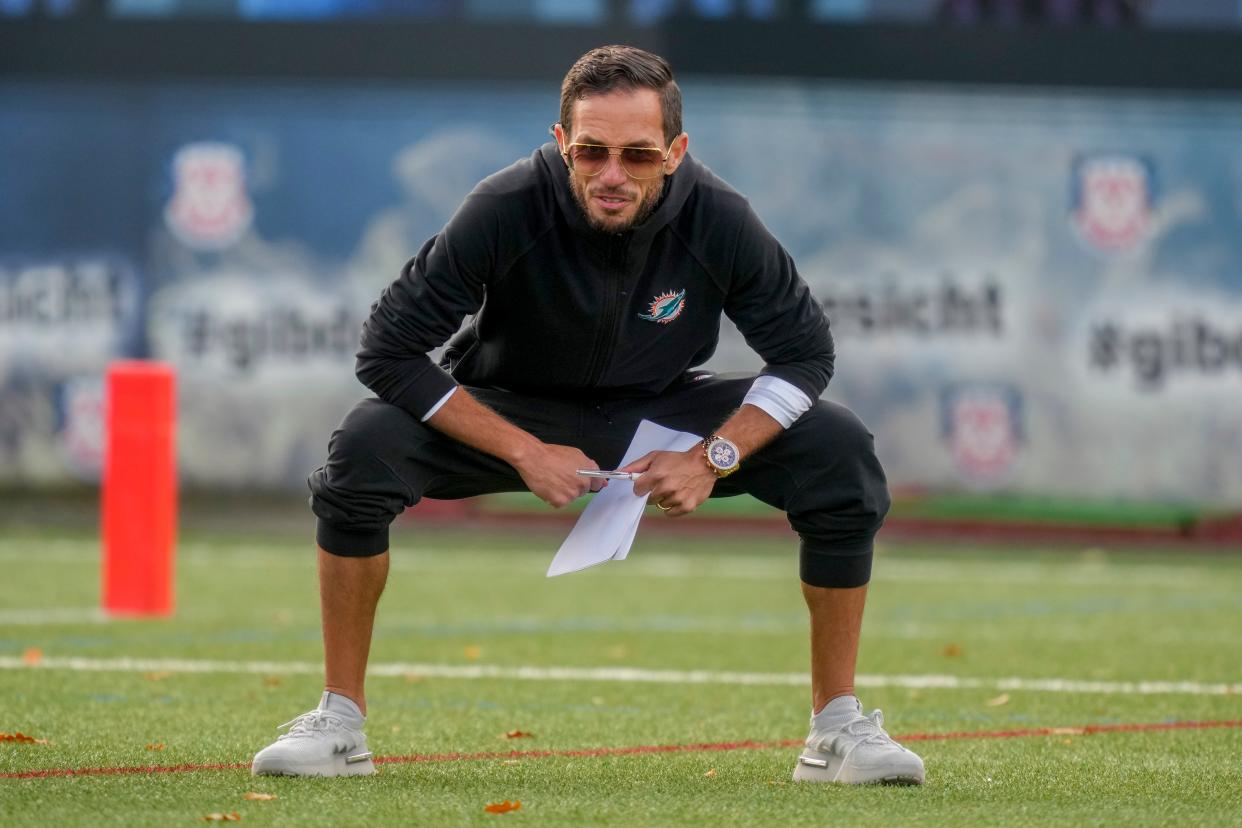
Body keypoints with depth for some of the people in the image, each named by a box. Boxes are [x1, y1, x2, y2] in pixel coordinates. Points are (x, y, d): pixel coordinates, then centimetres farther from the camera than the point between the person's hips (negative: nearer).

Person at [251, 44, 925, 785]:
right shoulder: (506, 210, -29)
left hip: (663, 415, 2)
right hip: (513, 413, -2)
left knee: (842, 455, -21)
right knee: (363, 448, -31)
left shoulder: (717, 220, -23)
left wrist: (714, 458, -25)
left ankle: (838, 728, -5)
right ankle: (340, 724, -17)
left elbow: (804, 353, -11)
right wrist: (523, 453, -30)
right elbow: (390, 351, -25)